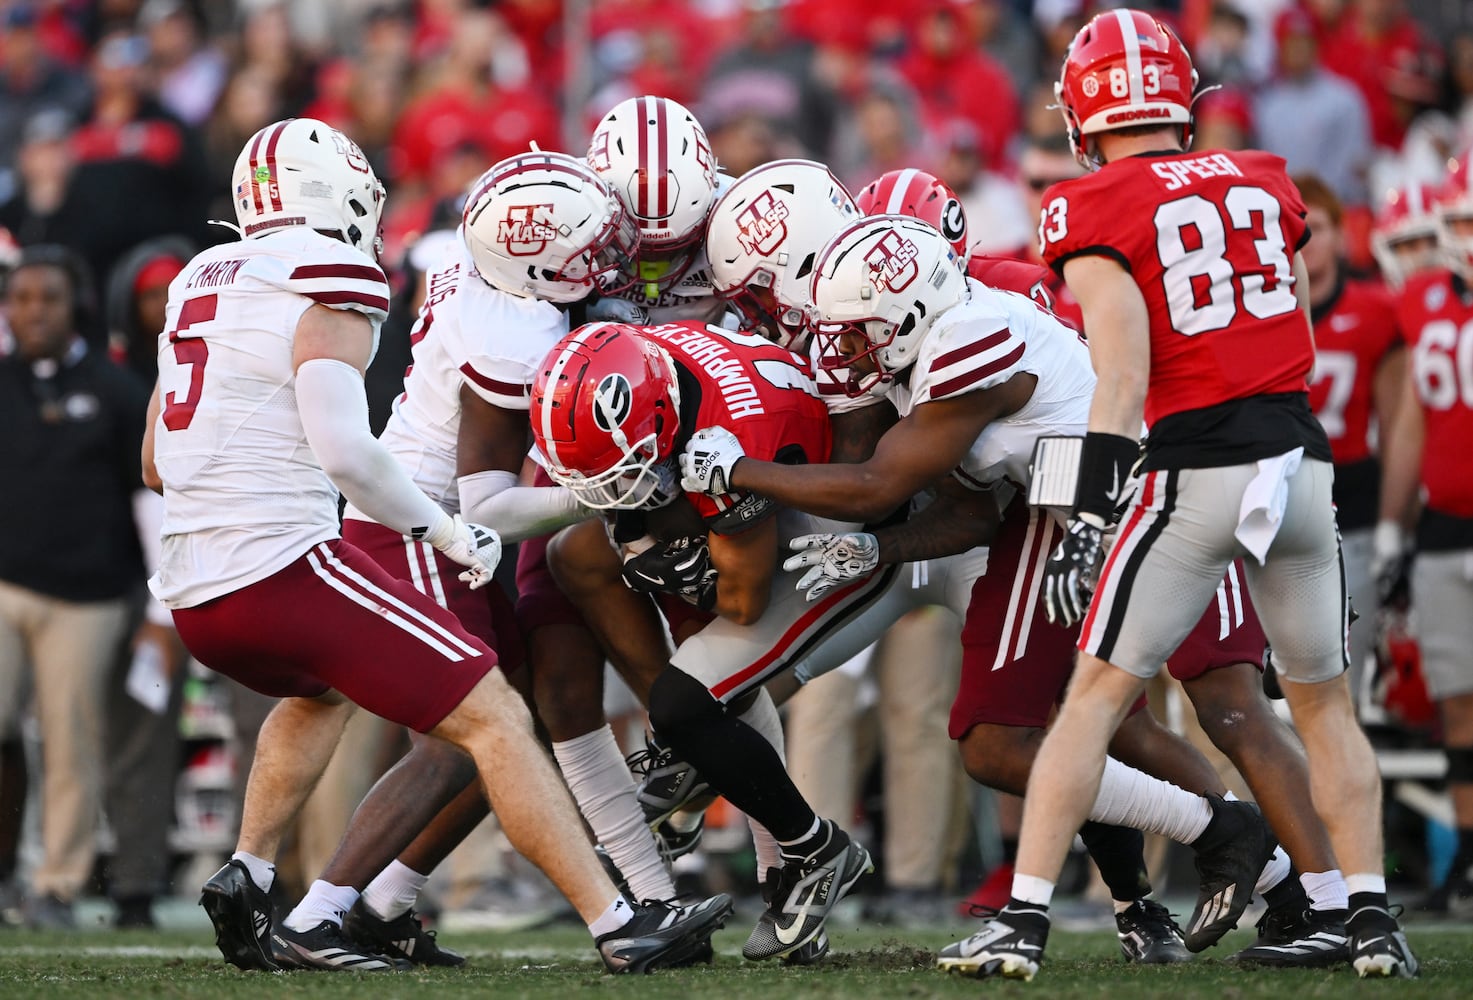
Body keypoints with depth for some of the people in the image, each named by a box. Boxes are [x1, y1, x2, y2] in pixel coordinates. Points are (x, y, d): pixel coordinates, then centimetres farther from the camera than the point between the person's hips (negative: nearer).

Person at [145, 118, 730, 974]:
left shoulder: (201, 285, 18)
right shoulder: (328, 291, -6)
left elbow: (158, 461, 24)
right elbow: (345, 448, -17)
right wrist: (447, 532, -6)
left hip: (194, 595, 8)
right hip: (284, 567, -8)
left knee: (324, 688, 37)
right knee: (495, 716, -4)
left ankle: (246, 880, 23)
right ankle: (620, 927, -11)